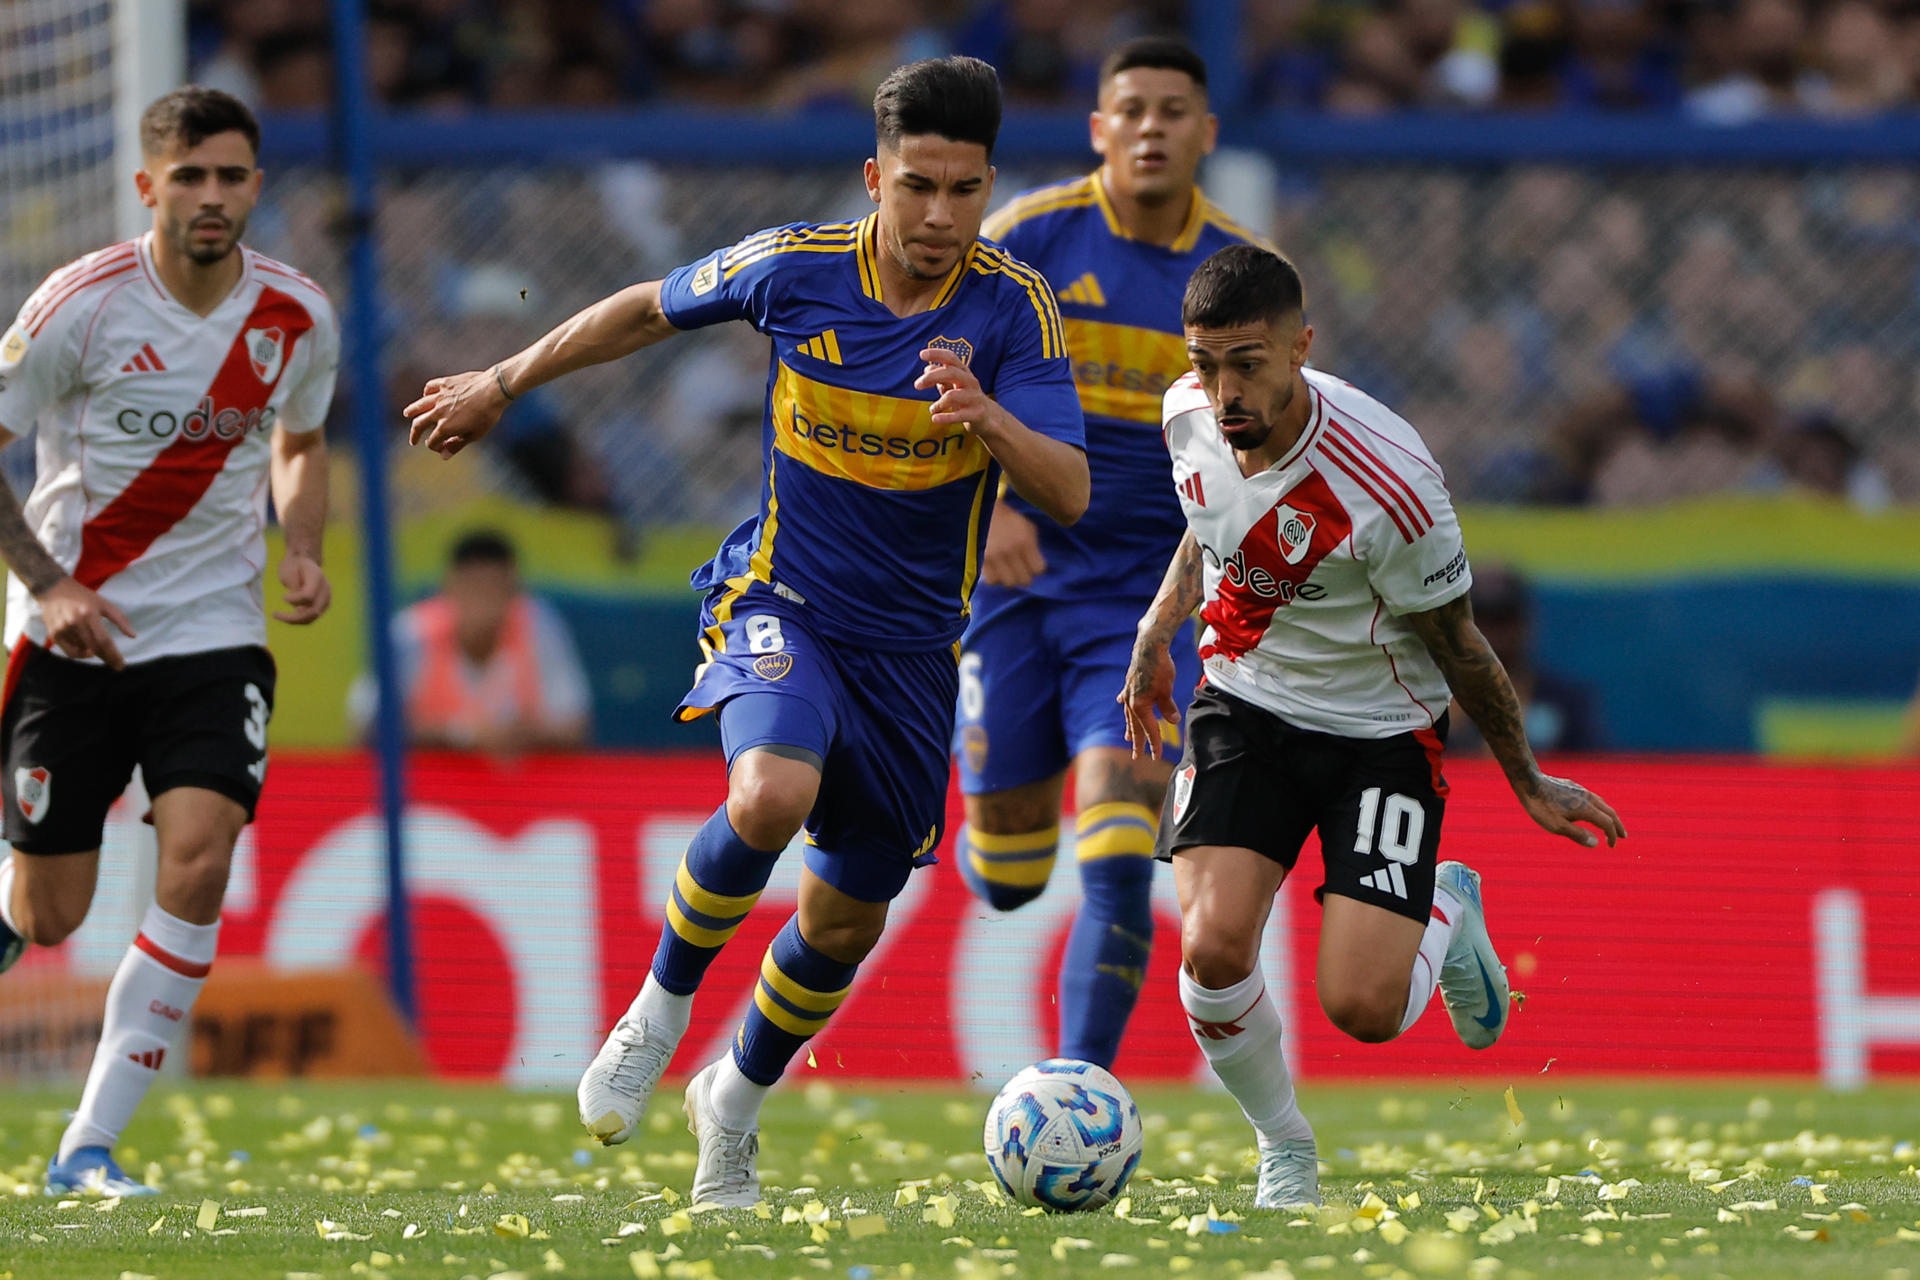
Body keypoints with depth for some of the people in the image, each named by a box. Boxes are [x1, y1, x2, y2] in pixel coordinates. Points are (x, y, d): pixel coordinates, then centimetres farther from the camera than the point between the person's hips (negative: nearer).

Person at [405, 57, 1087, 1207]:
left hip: (914, 647, 2)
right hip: (782, 604, -2)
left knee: (848, 920, 11)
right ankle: (664, 1006, -8)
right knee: (772, 795, -33)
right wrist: (501, 386, 18)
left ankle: (739, 1100, 39)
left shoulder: (1015, 310, -13)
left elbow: (1067, 496, -21)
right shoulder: (797, 269, -11)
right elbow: (650, 310, 9)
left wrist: (985, 417, -41)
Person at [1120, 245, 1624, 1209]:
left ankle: (1447, 914, 24)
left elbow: (1455, 643, -13)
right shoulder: (1190, 416, -11)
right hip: (1243, 701, 4)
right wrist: (1155, 633, 15)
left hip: (1380, 729, -4)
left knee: (1364, 1009, -14)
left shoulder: (1386, 481, -29)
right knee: (1213, 949, -20)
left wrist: (1526, 780, -3)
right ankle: (1283, 1148, 9)